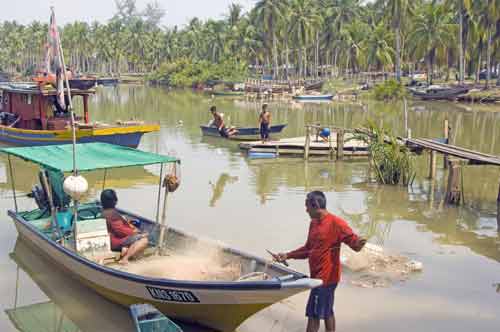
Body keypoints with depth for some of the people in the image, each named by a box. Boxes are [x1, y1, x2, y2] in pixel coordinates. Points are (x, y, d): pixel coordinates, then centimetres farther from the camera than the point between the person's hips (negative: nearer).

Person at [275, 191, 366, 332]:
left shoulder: (336, 223, -17)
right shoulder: (313, 223, 10)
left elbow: (354, 240, -22)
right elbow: (308, 249, 18)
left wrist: (358, 244, -45)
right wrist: (288, 255, 13)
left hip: (326, 277, -9)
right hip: (320, 276, 9)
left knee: (313, 314, -2)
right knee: (326, 312, 17)